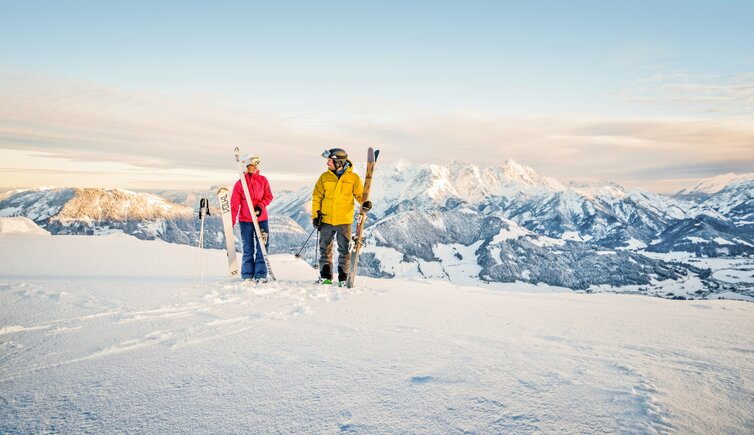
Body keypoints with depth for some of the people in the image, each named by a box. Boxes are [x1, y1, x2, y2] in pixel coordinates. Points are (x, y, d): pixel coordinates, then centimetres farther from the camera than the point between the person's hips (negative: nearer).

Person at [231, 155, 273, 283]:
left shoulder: (263, 180, 3)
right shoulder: (240, 183, -2)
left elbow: (269, 196, 7)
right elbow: (234, 204, -3)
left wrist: (260, 206, -12)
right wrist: (232, 221, -9)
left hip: (261, 219, 1)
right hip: (245, 220, -1)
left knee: (262, 248, 0)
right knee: (248, 250, 5)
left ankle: (261, 275, 6)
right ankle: (247, 276, 12)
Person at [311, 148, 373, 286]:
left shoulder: (353, 178, -3)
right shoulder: (325, 177, 3)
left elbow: (359, 194, 4)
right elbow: (317, 197, 8)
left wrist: (365, 203, -18)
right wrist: (315, 215, 0)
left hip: (344, 220, -2)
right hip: (326, 220, 2)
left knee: (344, 250, 3)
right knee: (325, 249, 8)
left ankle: (343, 277, 13)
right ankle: (325, 276, 18)